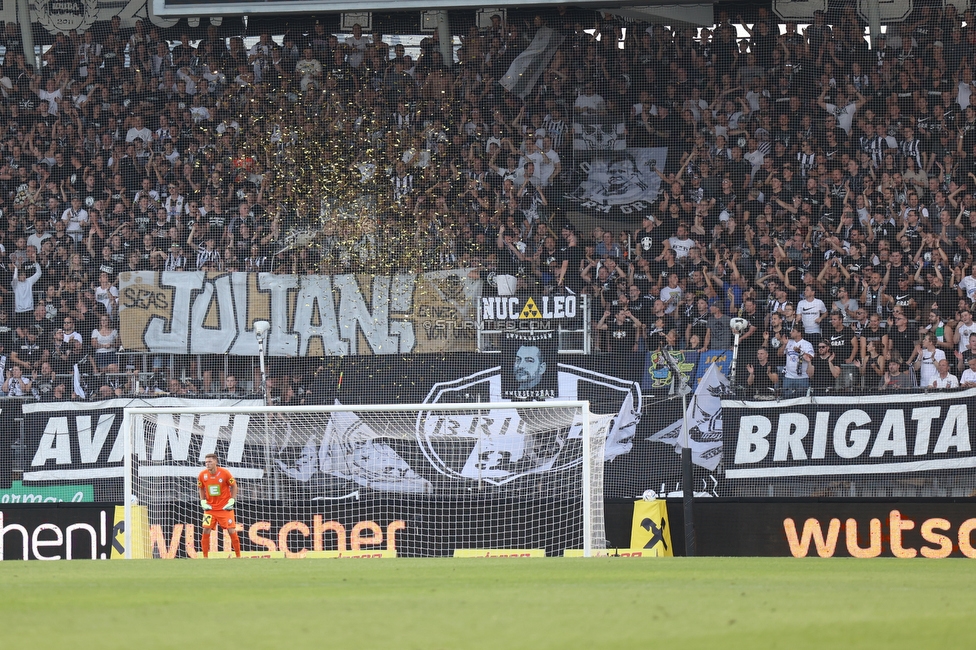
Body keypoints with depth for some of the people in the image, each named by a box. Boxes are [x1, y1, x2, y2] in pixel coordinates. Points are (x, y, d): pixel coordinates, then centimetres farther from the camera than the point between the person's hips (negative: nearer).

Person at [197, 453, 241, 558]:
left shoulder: (224, 473, -12)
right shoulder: (202, 475, -5)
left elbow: (234, 486, 0)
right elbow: (201, 489, 12)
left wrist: (232, 501, -7)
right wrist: (203, 502, 0)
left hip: (225, 508, -2)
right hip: (210, 508, 2)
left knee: (232, 531, -4)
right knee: (206, 531, -9)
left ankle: (238, 556, 8)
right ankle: (205, 557, -1)